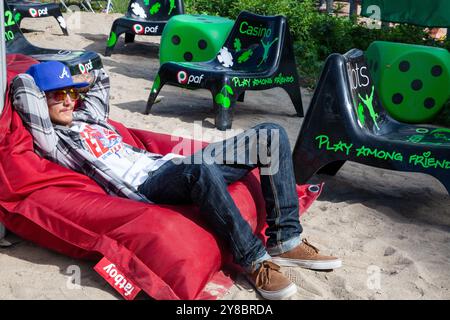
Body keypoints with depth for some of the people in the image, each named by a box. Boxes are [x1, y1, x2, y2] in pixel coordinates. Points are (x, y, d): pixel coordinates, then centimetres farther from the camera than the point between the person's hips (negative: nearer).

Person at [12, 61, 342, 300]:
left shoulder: (88, 115, 26)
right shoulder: (51, 141, 4)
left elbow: (100, 79, 46)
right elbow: (23, 85, -9)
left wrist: (77, 80, 30)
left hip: (169, 165, 9)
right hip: (143, 186, -8)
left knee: (271, 136, -5)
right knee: (201, 170, -45)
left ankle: (285, 241, -11)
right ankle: (254, 260, -28)